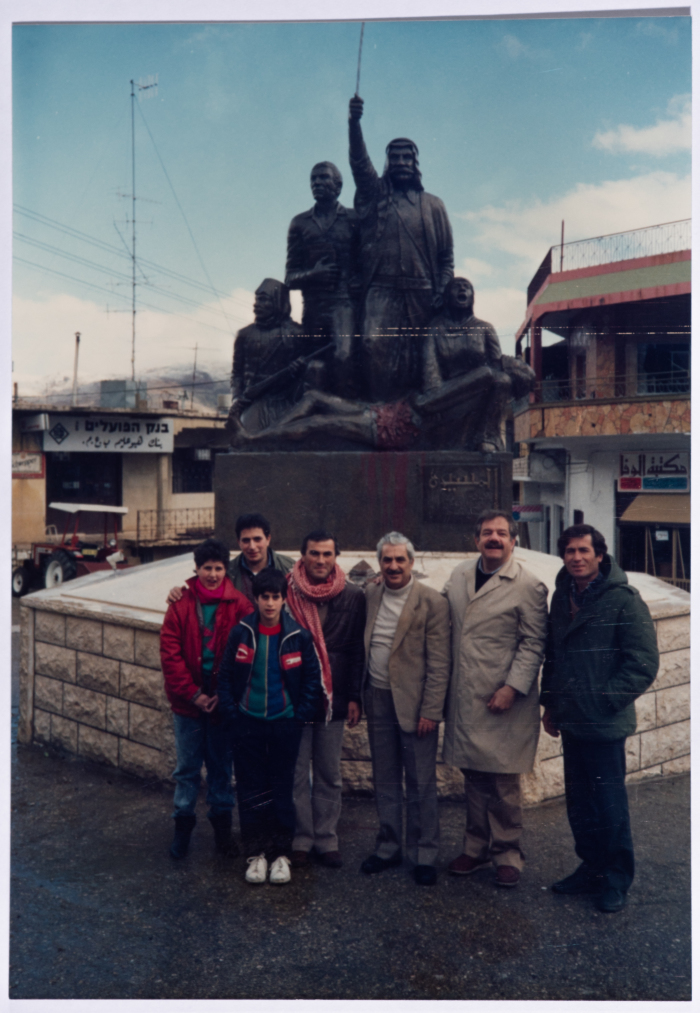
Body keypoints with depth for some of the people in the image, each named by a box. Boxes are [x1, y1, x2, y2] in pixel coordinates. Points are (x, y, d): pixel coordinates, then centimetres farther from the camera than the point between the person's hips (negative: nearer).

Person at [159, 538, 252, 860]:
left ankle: (222, 825, 28)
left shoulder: (238, 605, -5)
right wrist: (192, 693, -11)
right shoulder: (181, 604, -4)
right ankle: (183, 827, 27)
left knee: (221, 767, 14)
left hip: (223, 701, 0)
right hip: (188, 701, 0)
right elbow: (169, 653, -5)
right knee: (187, 768, 12)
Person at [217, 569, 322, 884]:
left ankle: (280, 854, 21)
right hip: (247, 723, 1)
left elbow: (312, 678, 2)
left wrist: (301, 714, -4)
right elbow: (226, 676, 3)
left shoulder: (298, 636, -5)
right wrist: (232, 713, -3)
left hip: (285, 724, -1)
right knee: (250, 790, 7)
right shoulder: (241, 633, -3)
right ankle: (256, 853, 21)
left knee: (282, 790, 7)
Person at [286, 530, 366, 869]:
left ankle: (326, 839, 23)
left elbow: (357, 650, 4)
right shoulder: (288, 593, -2)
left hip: (334, 699, 1)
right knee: (297, 773, 7)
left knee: (329, 775, 11)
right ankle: (300, 839, 20)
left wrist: (354, 696, 0)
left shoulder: (353, 597, 2)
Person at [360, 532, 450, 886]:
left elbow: (438, 664, -10)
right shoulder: (370, 595, 5)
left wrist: (430, 711, -12)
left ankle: (424, 854, 22)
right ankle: (388, 846, 31)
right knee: (384, 780, 16)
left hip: (414, 704, -4)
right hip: (378, 700, 5)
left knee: (421, 784, 6)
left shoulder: (432, 603, -9)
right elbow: (361, 648, 10)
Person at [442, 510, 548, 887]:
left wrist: (512, 687, -15)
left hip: (503, 701, -4)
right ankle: (476, 847, 29)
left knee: (504, 782, 4)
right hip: (463, 697, 5)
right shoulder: (459, 575, 7)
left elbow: (533, 643, -8)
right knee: (473, 778, 14)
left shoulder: (528, 586, -8)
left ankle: (507, 853, 22)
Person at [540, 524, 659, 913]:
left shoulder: (624, 600, -13)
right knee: (579, 803, 17)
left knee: (609, 805, 6)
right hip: (571, 721, 6)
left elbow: (644, 663, -13)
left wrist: (606, 700, -14)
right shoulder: (562, 597, 7)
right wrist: (550, 704, 12)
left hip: (605, 724, -6)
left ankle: (617, 880, 24)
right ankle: (591, 868, 34)